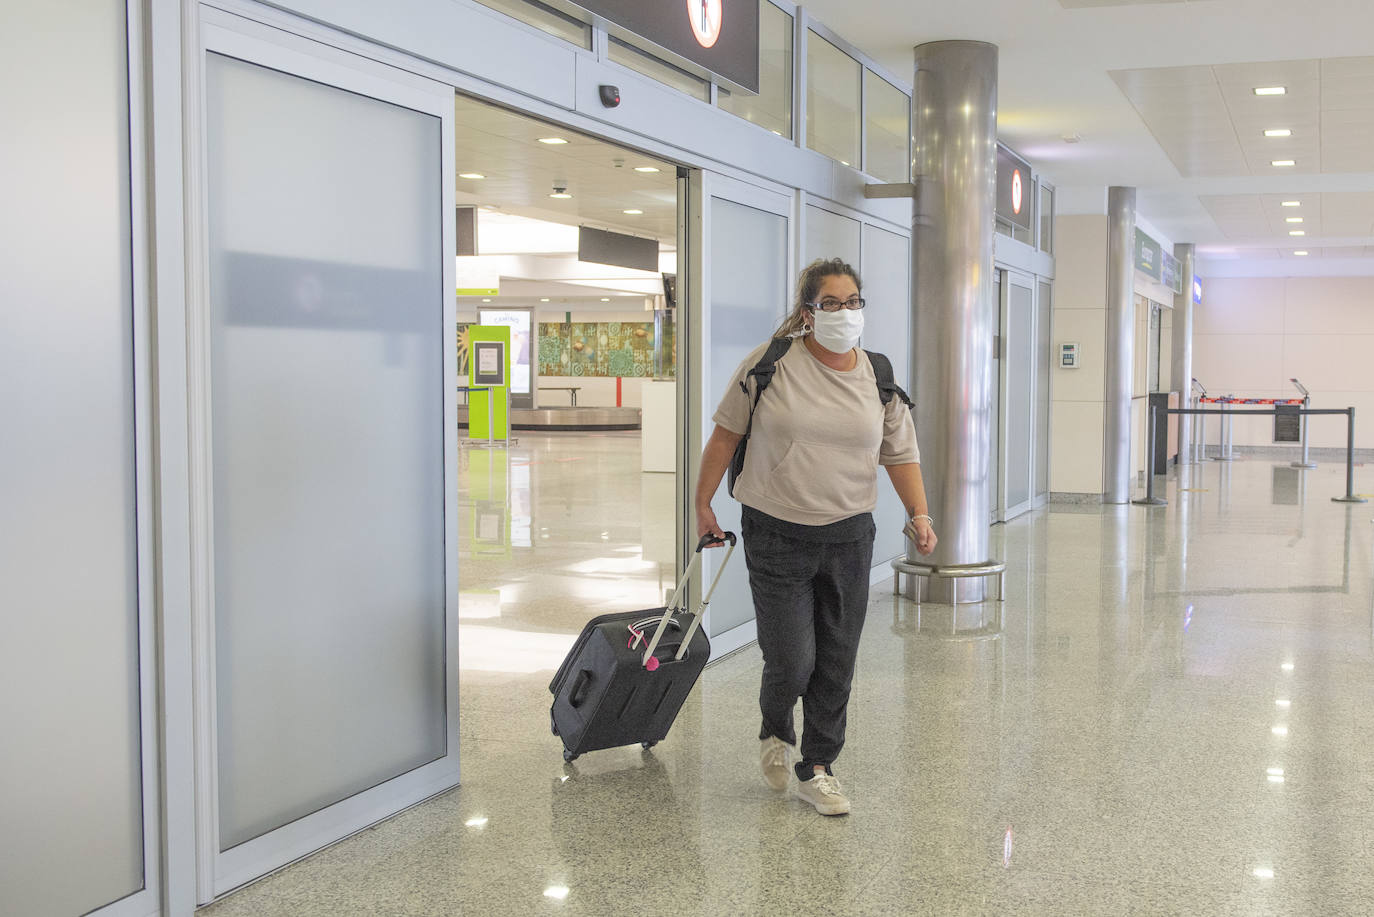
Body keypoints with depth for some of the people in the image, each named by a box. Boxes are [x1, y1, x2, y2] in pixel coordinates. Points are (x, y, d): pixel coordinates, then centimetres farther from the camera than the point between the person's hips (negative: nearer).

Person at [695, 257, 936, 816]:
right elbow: (725, 434, 1)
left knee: (836, 663, 7)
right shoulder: (770, 364, -7)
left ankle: (817, 769, 24)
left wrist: (919, 513, -5)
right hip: (776, 535, -3)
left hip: (849, 537, 3)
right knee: (791, 661, -5)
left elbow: (901, 454, 9)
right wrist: (703, 504, 3)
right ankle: (776, 731, 29)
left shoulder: (879, 377, 3)